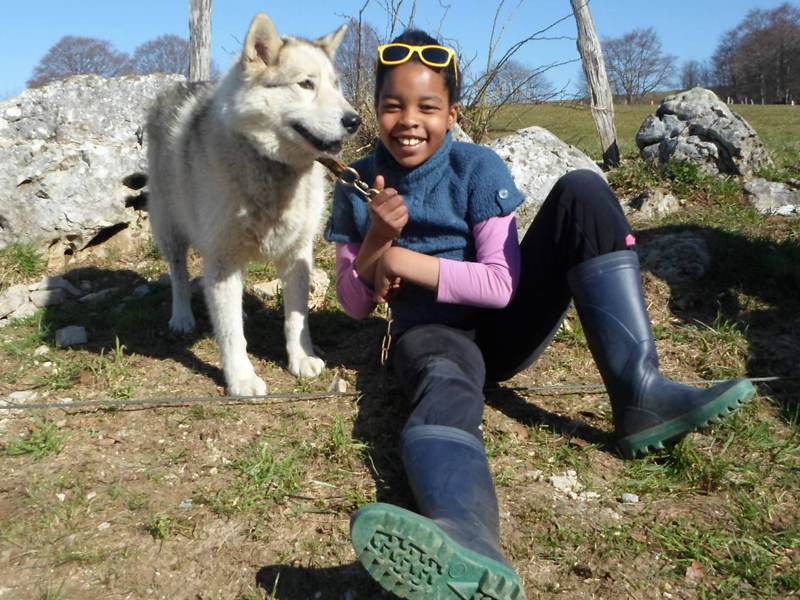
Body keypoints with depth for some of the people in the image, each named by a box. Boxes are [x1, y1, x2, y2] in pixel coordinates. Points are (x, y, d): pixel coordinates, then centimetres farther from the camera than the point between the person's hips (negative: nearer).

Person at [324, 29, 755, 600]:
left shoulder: (477, 168, -4)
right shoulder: (359, 187, 2)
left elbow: (501, 285, -11)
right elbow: (355, 304, 3)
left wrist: (405, 260, -17)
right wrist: (375, 240, -16)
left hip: (504, 321, 1)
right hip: (431, 334, -1)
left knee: (582, 191, -20)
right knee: (446, 389, -41)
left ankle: (640, 397, -29)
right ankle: (470, 545, -76)